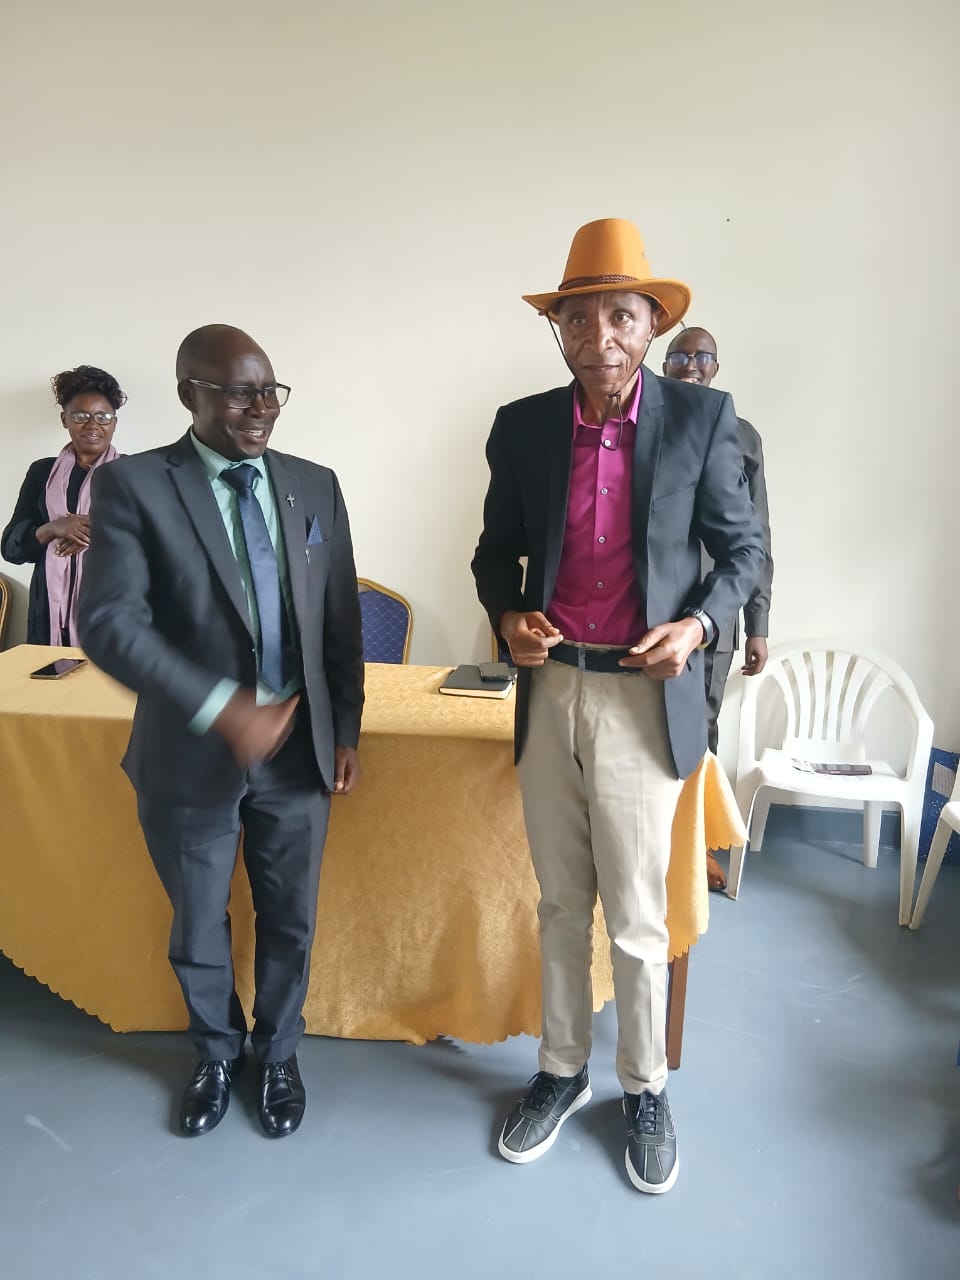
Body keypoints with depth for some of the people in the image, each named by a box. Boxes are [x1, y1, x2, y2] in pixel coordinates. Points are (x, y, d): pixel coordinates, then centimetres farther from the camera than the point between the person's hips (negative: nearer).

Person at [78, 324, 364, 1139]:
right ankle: (217, 1054, 46)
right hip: (192, 753, -2)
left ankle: (278, 1054, 43)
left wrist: (346, 731, 4)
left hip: (298, 747, 3)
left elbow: (341, 621, 5)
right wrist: (222, 710, -24)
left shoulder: (315, 486, 2)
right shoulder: (134, 485, -10)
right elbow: (109, 623, -18)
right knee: (198, 927, 18)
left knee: (290, 920, 17)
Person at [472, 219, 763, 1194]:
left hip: (645, 700, -2)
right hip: (549, 691, 3)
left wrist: (698, 625, -14)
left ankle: (645, 1088, 34)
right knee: (561, 907, 17)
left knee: (636, 921, 8)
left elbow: (741, 549, 4)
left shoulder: (702, 418, -4)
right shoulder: (521, 426, 3)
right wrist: (506, 615, -9)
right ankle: (562, 1071, 38)